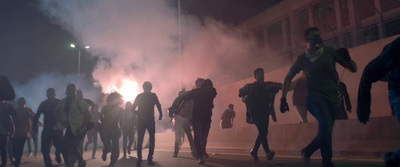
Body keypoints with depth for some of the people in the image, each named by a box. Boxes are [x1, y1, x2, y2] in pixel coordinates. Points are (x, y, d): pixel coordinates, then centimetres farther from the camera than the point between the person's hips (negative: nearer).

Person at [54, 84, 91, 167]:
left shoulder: (79, 102, -12)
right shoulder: (63, 102, 2)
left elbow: (88, 116, -13)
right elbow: (57, 113, 16)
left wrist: (81, 127, -16)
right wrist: (61, 121, -2)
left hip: (80, 130, -5)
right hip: (70, 128, 6)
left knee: (73, 147, -16)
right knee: (64, 147, -3)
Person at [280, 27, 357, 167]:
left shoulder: (329, 52, 6)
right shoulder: (302, 59, 4)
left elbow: (353, 69, 7)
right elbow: (288, 78, 12)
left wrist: (348, 59, -15)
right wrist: (283, 98, 4)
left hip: (332, 97, 3)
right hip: (315, 96, -3)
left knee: (325, 131, 9)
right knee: (326, 124, -28)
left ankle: (307, 152, 35)